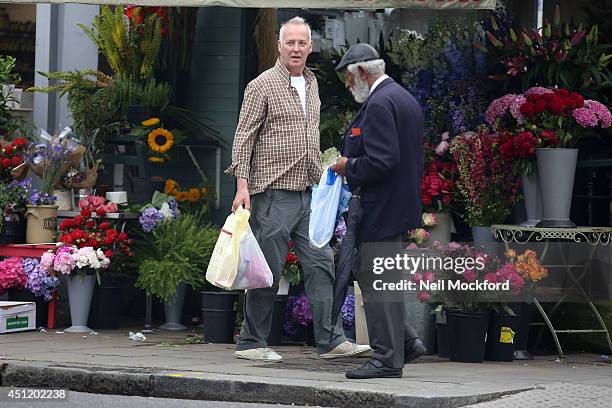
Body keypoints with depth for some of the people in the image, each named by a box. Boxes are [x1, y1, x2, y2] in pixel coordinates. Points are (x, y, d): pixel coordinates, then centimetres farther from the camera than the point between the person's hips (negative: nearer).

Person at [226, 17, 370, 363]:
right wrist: (242, 185, -17)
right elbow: (244, 137, -9)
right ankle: (251, 343, 6)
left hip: (309, 192, 7)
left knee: (321, 263, 3)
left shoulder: (311, 83, 15)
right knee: (269, 269, -3)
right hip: (274, 193, -7)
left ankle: (331, 340, 5)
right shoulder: (262, 86, -7)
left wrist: (322, 177, 20)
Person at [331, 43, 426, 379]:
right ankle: (406, 341, 17)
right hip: (398, 204, 11)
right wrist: (352, 166, 17)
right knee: (364, 272, 17)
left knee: (379, 281, -4)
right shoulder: (403, 98, 16)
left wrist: (348, 166, -10)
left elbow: (381, 161, -26)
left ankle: (387, 359, 1)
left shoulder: (379, 103, -17)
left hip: (380, 211, -11)